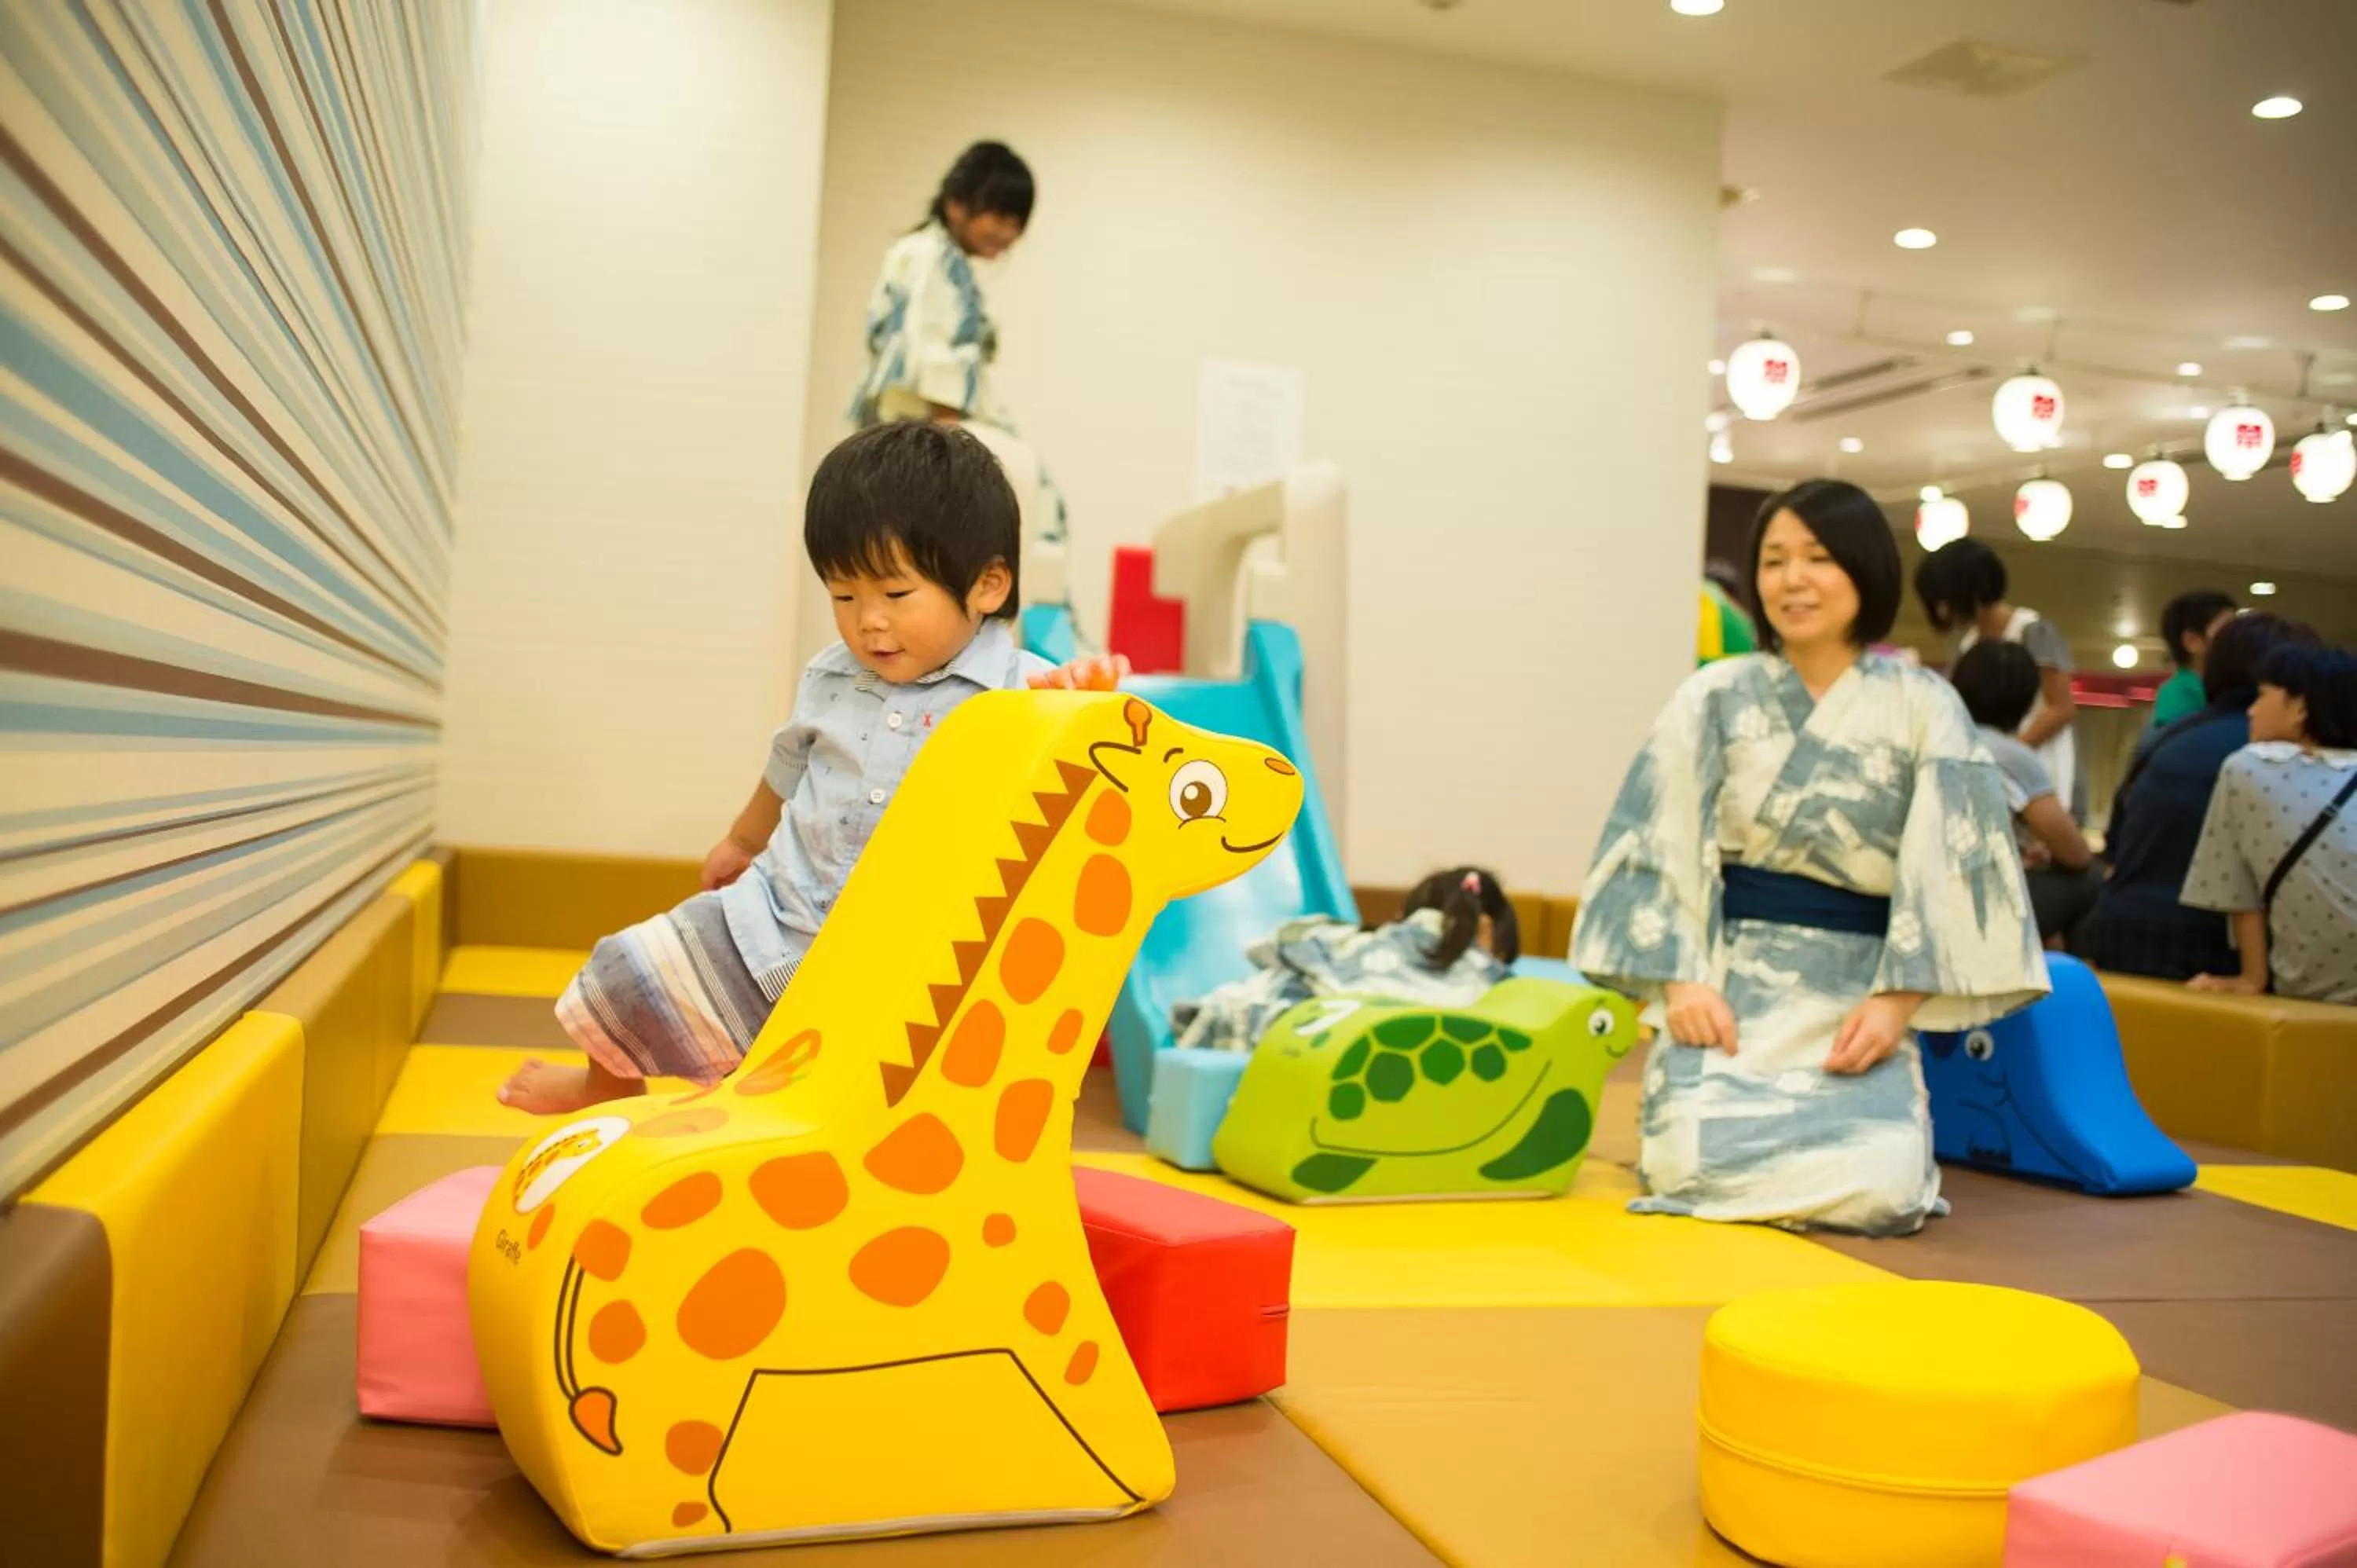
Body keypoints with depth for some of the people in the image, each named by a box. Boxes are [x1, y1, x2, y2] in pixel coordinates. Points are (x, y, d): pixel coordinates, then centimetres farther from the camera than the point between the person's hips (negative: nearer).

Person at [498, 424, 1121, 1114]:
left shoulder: (1020, 693, -15)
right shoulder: (832, 680, 5)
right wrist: (742, 840, 40)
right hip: (776, 926, 5)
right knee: (628, 980, 11)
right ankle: (610, 1090, 43)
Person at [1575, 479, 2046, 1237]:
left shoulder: (1924, 707, 3)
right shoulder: (1715, 698, 3)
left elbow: (1947, 869, 0)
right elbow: (1658, 847, -1)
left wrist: (1896, 1001, -11)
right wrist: (1682, 980, -12)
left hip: (1857, 995, 1)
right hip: (1730, 982, 0)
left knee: (1878, 1187, -19)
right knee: (1700, 1162, -21)